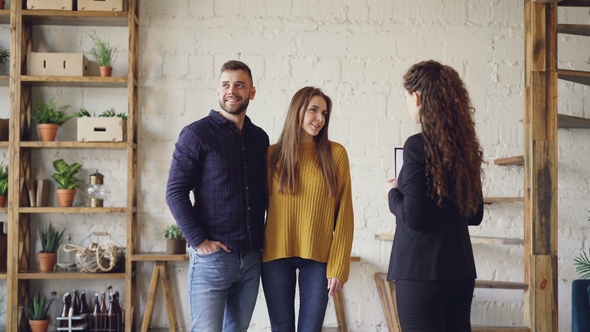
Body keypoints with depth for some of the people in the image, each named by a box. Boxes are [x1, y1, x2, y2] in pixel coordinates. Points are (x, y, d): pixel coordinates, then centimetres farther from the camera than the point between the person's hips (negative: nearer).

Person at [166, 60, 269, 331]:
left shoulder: (260, 138, 11)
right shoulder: (197, 133, -5)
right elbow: (175, 192, -9)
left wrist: (262, 238, 10)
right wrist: (198, 241, -14)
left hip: (251, 258, 5)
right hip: (211, 256, -5)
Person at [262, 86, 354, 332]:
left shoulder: (335, 153, -1)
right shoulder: (273, 154, 3)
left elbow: (344, 213, -2)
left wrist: (339, 265, -6)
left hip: (318, 257, -1)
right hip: (276, 256, 1)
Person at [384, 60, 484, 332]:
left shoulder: (417, 145, -14)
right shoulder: (465, 146, 6)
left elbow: (413, 218, -17)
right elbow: (475, 215, 14)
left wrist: (392, 193, 1)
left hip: (421, 271, -7)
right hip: (461, 269, 7)